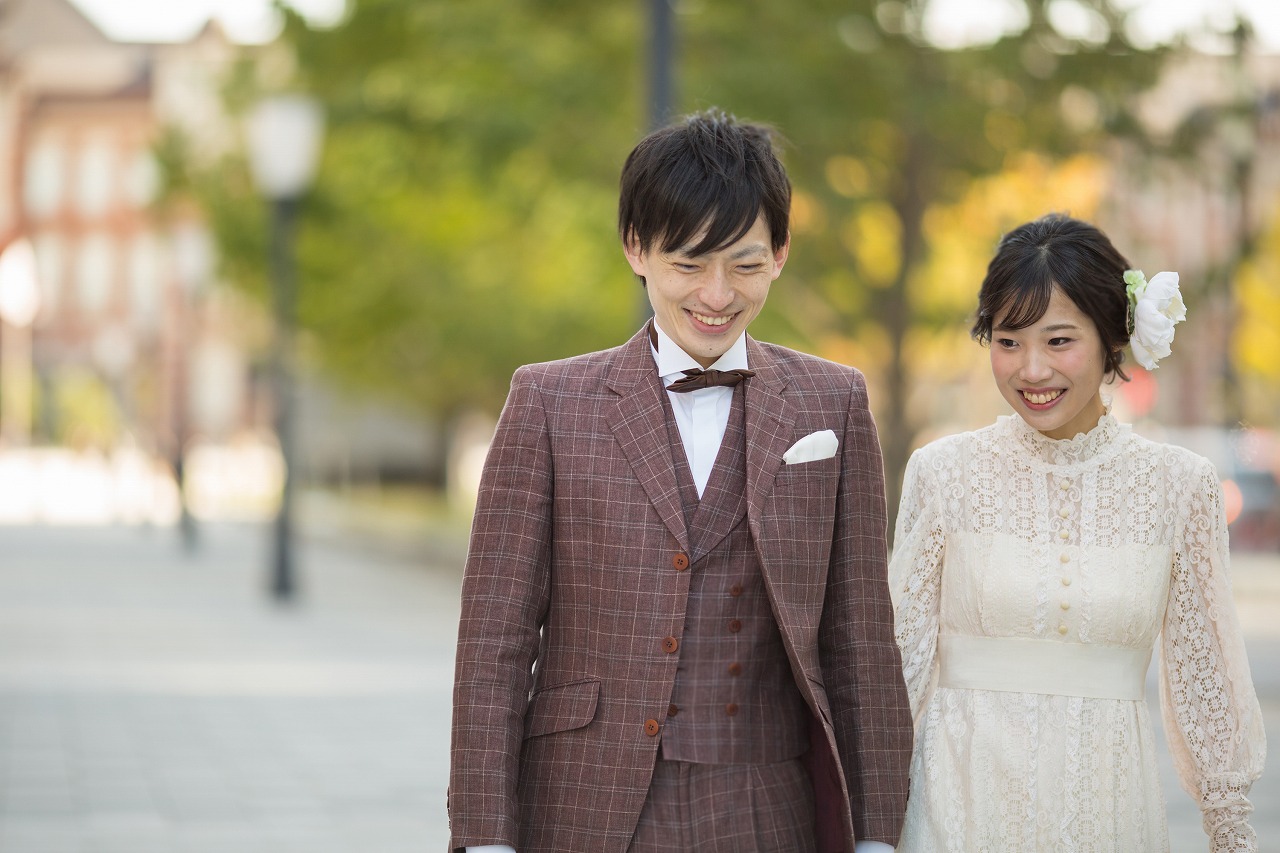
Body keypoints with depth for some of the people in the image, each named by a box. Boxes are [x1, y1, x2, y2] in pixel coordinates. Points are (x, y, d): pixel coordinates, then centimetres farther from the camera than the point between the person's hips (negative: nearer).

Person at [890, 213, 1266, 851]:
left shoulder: (1179, 485, -2)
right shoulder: (943, 473, -4)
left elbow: (1200, 670, 4)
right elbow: (906, 656, 1)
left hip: (1109, 801, 1)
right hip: (967, 798, -1)